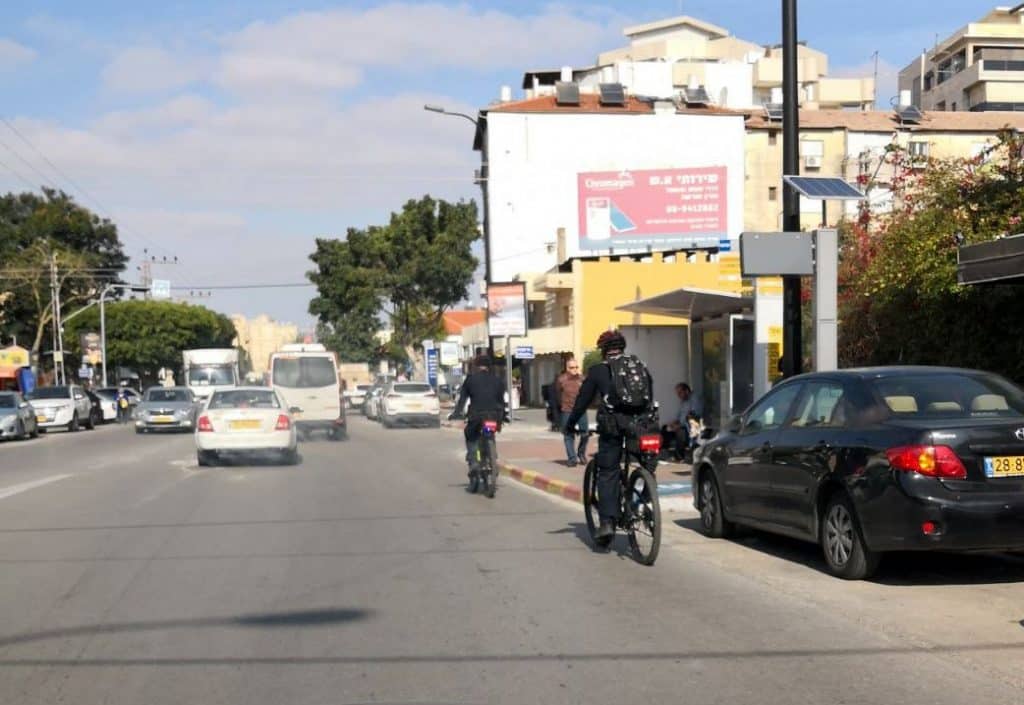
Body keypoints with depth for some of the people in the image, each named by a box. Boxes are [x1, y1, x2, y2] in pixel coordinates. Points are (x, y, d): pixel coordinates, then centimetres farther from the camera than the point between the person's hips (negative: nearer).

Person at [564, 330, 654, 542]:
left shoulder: (598, 370, 5)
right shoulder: (641, 367, 15)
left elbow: (582, 401, 7)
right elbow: (650, 399, 20)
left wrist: (569, 425, 18)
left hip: (612, 426, -2)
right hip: (639, 425, 2)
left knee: (607, 473, 2)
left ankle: (607, 521, -6)